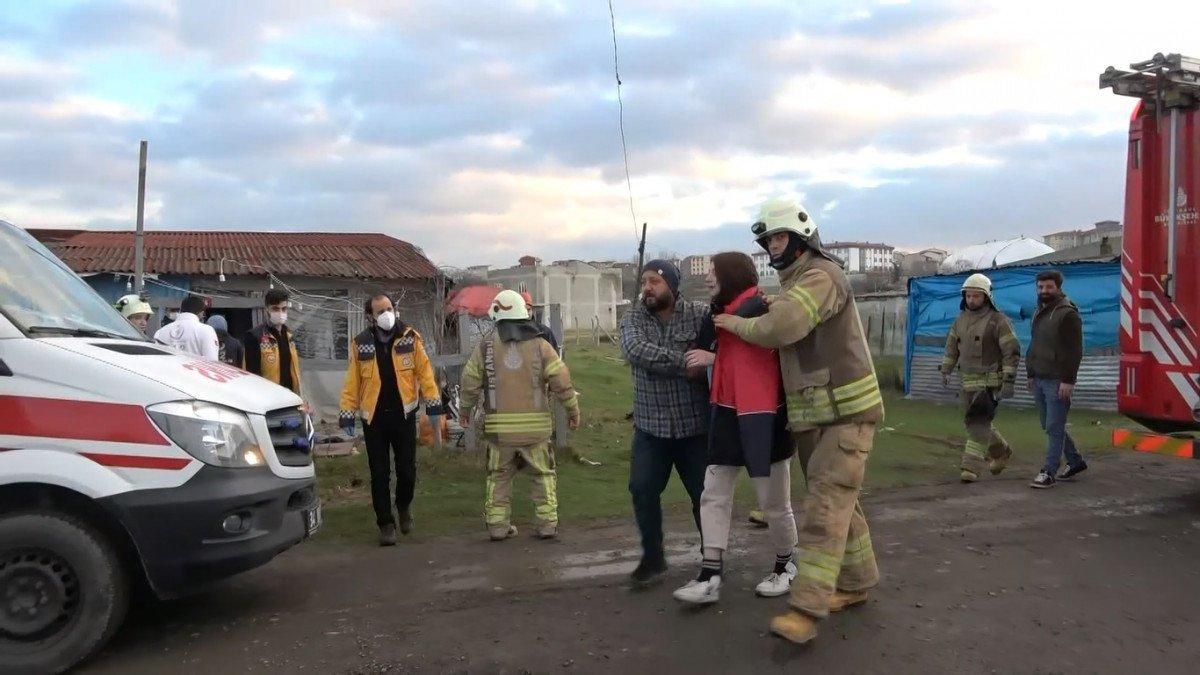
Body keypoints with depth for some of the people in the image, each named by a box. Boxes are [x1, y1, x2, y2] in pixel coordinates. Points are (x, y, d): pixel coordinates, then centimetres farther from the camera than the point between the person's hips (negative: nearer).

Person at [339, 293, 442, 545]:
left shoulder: (410, 338, -1)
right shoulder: (361, 344, 0)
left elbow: (424, 371, 0)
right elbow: (352, 382, 1)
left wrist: (433, 404, -4)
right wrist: (347, 415, -2)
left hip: (404, 416, 0)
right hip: (374, 419, 0)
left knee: (407, 470, 5)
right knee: (379, 475, 3)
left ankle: (404, 505, 34)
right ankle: (386, 524, 14)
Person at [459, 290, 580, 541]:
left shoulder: (485, 346, 0)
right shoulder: (539, 345, -3)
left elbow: (471, 381, 5)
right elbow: (561, 381, -5)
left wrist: (465, 409, 22)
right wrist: (573, 410, 8)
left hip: (499, 428, 1)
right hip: (535, 426, -1)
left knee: (499, 476, 14)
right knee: (544, 474, 12)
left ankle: (497, 525, 14)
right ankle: (547, 524, 9)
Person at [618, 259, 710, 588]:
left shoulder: (700, 314, -4)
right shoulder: (632, 319, 1)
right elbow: (636, 350, -20)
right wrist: (683, 363, -25)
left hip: (695, 425, -2)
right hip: (650, 426, 2)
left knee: (705, 494, 7)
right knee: (642, 490, 0)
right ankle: (653, 559, 19)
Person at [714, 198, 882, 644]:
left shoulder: (821, 276, -15)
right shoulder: (794, 282, 17)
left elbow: (779, 329, -28)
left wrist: (736, 323, -10)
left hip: (846, 411, -9)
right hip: (810, 415, 10)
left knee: (825, 505, -15)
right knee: (836, 501, 16)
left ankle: (805, 610, -19)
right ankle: (855, 584, 31)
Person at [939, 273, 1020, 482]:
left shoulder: (998, 320, -11)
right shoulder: (961, 319, 10)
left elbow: (1011, 352, -12)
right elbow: (952, 347, 21)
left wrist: (1009, 381, -16)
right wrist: (945, 370, 18)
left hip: (991, 381, -7)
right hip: (969, 380, 7)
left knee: (979, 422, -13)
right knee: (973, 422, 14)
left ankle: (972, 466, -12)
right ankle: (1001, 451, 37)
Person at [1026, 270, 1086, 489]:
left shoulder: (1068, 314, -10)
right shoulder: (1039, 313, 17)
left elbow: (1075, 351, -15)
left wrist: (1068, 380, -19)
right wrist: (1031, 373, 20)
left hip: (1057, 382, -9)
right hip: (1039, 380, 9)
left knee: (1054, 427, -5)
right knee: (1049, 426, 15)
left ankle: (1048, 472, -2)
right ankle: (1076, 462, 30)